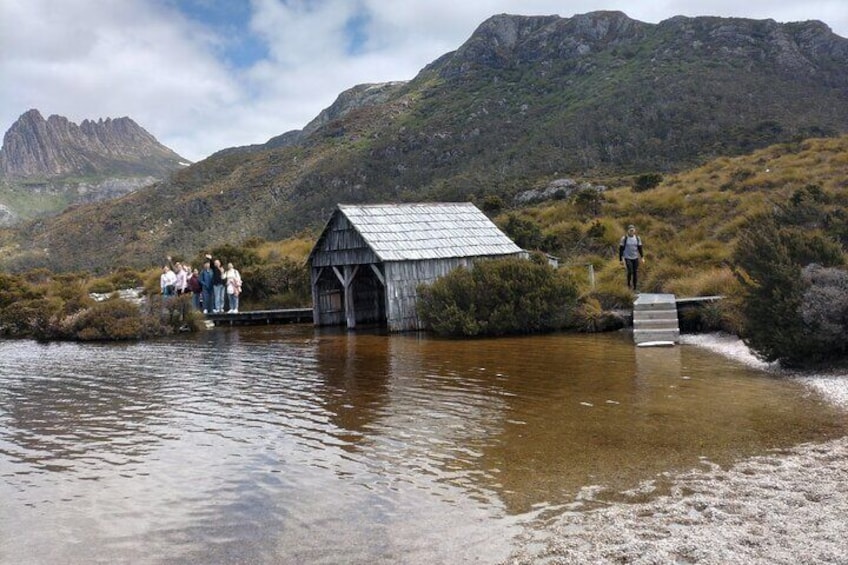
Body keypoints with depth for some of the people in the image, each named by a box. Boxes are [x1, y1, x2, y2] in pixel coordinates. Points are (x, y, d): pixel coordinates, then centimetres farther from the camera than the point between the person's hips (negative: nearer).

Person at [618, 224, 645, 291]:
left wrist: (642, 257, 3)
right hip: (627, 258, -3)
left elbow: (640, 248, 10)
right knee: (630, 271, -18)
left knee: (635, 272, 0)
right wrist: (620, 259, -6)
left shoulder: (637, 238, 4)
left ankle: (634, 287, 12)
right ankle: (628, 284, 6)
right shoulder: (624, 238, -6)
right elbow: (621, 249, -4)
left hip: (635, 258, 3)